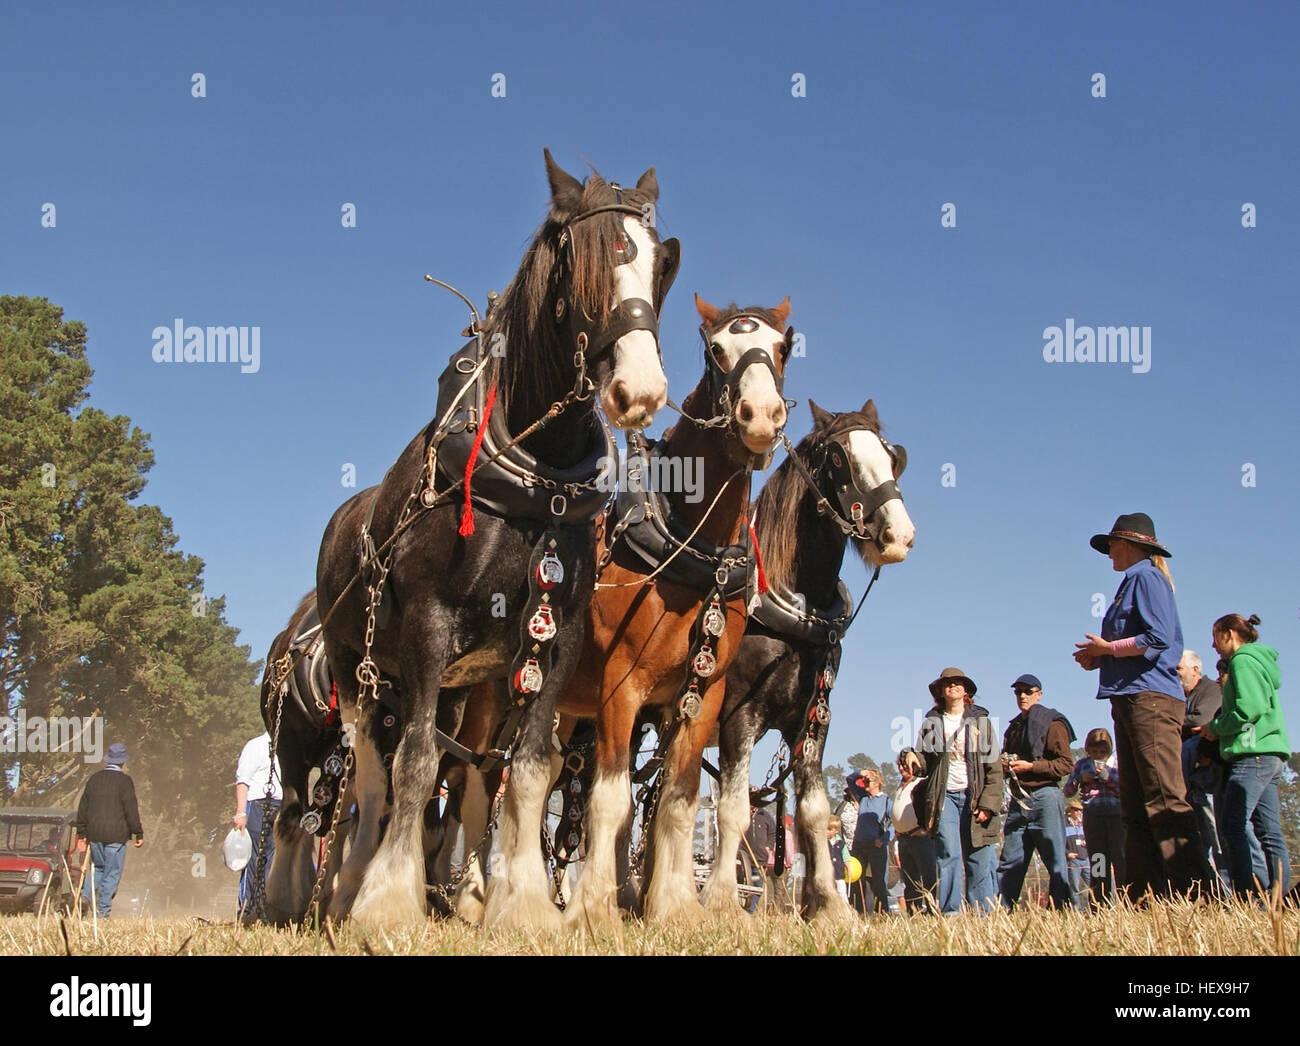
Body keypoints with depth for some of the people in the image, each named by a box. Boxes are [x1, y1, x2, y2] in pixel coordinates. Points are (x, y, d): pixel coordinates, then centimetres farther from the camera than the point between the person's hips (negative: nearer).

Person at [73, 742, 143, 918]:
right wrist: (139, 834, -3)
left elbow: (83, 809, 13)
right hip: (116, 834, -5)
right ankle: (103, 912, 0)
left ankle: (87, 892, -2)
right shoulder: (124, 781, -8)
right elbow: (131, 810, -10)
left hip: (95, 834, 5)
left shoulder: (94, 779, 9)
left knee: (99, 867, 22)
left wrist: (82, 834, 19)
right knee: (112, 873, 1)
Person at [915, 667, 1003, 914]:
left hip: (974, 796, 0)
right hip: (944, 796, 0)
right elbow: (924, 760, 13)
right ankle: (950, 912, -11)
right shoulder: (931, 722, 12)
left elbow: (994, 767, 4)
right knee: (949, 855, -13)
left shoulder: (981, 721, 9)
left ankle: (984, 914, 5)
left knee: (979, 861, -2)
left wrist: (988, 803, -5)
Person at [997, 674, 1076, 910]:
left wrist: (1031, 766, -14)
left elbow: (1067, 764, -9)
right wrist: (1004, 765, 10)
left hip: (1044, 798, -7)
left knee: (1056, 863, -6)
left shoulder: (1051, 724, -1)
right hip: (1018, 800, 7)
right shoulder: (1014, 728, 22)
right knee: (1009, 864, 3)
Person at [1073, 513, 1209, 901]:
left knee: (1165, 802, -16)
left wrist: (1107, 648, -6)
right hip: (1131, 700, 11)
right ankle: (1146, 897, 6)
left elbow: (1158, 638, -16)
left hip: (1151, 699, -11)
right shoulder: (1134, 581, 26)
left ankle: (1195, 893, -20)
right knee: (1136, 807, 7)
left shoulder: (1146, 577, -4)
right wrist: (1099, 658, 11)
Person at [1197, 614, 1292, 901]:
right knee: (1269, 831, 5)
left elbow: (1250, 707, -19)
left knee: (1233, 826, -14)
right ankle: (1281, 896, 2)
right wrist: (1217, 729, 16)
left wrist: (1216, 727, -5)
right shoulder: (1260, 660, 24)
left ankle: (1247, 897, -21)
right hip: (1272, 755, 10)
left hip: (1253, 754, -10)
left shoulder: (1243, 660, -6)